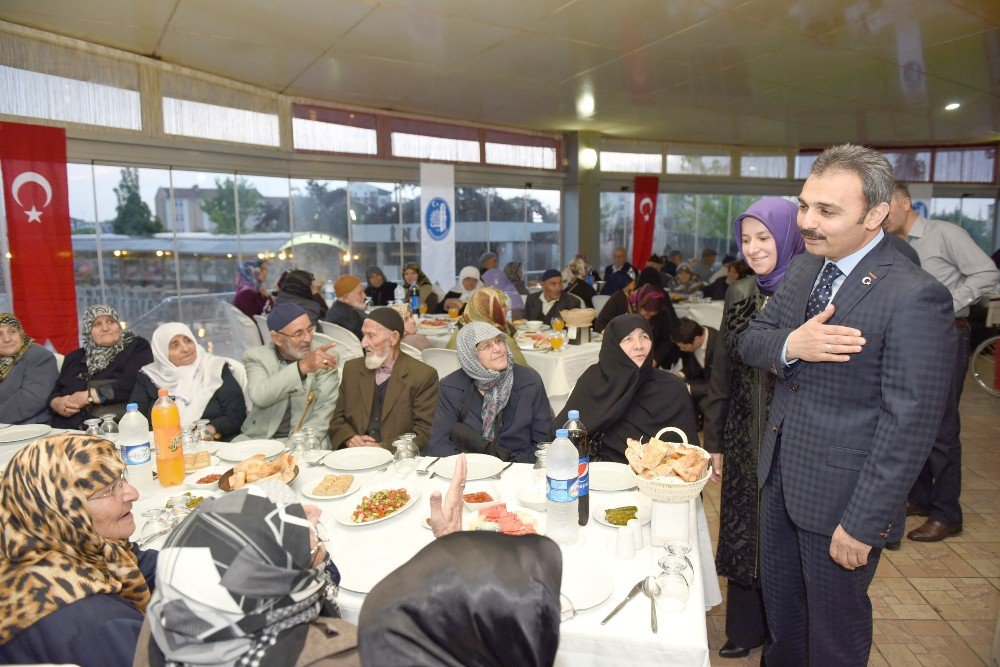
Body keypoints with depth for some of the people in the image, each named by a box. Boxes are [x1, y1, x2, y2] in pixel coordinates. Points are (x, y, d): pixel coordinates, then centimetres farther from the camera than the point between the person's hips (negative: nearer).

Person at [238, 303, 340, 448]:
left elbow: (326, 408, -6)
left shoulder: (324, 359, 1)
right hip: (259, 437, 1)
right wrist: (302, 367, -32)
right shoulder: (256, 357, 0)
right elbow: (258, 396, -19)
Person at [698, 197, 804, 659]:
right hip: (744, 438, 4)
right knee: (743, 530, 14)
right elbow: (721, 373, 7)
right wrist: (715, 441, 8)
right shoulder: (740, 295, 4)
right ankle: (746, 629, 35)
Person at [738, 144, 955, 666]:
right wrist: (790, 345, -20)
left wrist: (864, 523, -20)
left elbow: (909, 424, -22)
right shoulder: (804, 270, 3)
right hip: (780, 476, 7)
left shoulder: (915, 297, -21)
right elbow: (749, 342, 4)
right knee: (779, 604, 26)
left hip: (841, 495, -7)